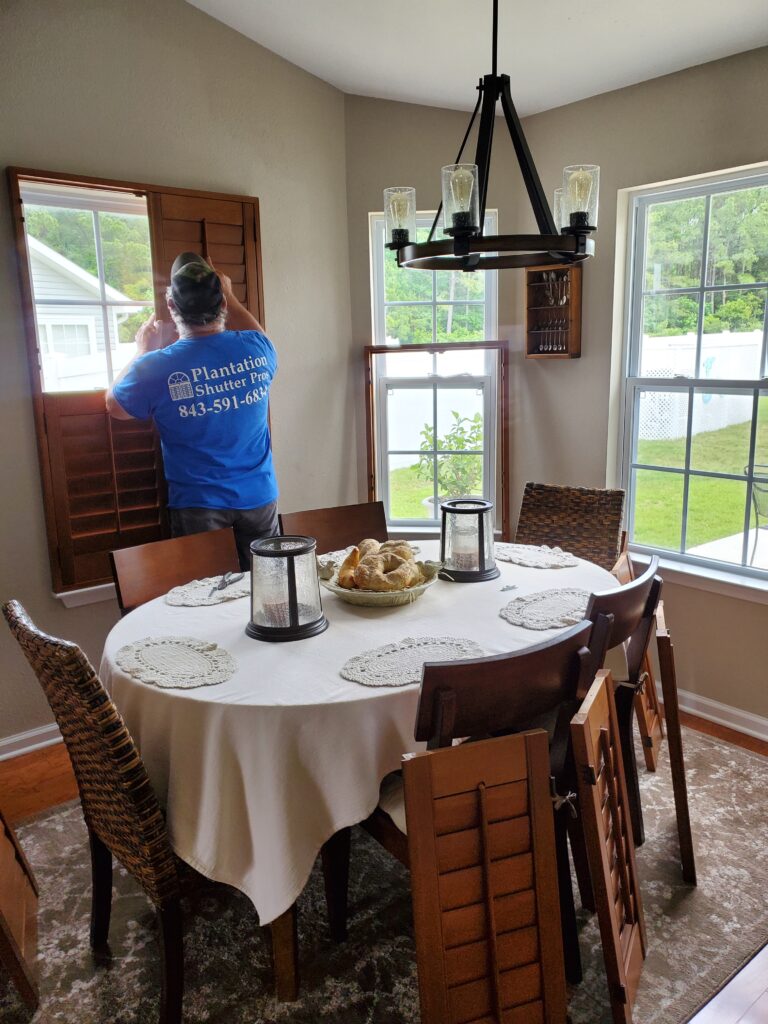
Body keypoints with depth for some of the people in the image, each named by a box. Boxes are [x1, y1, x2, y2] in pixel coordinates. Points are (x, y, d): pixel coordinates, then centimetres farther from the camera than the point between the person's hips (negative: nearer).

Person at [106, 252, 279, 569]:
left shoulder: (155, 367, -15)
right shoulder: (257, 349, -7)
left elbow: (115, 406, 7)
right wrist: (229, 298, 31)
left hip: (197, 505, -2)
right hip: (259, 498, 3)